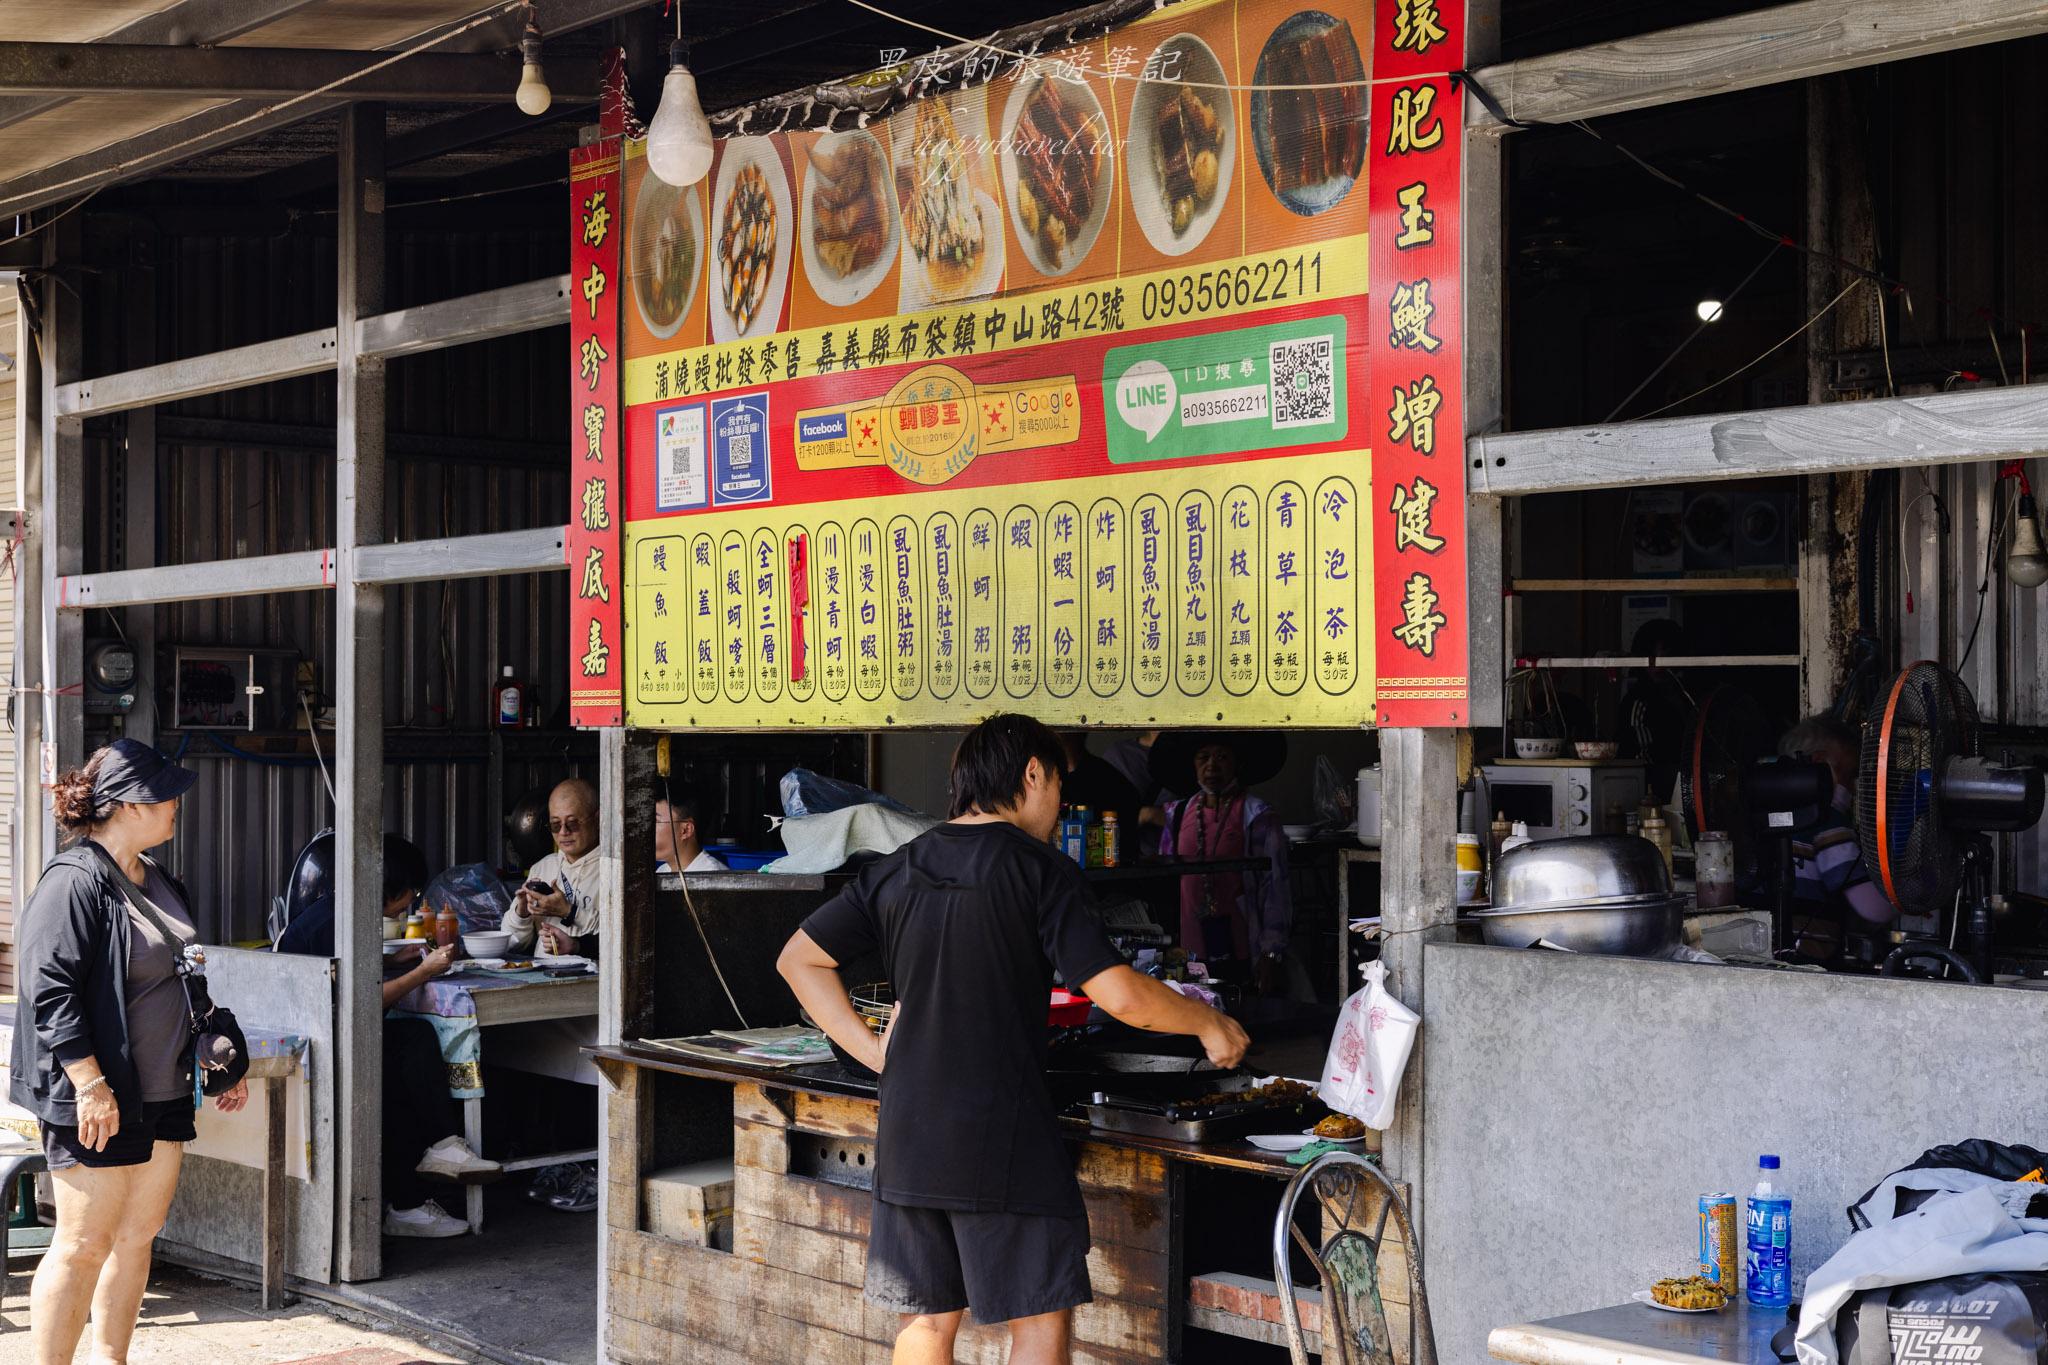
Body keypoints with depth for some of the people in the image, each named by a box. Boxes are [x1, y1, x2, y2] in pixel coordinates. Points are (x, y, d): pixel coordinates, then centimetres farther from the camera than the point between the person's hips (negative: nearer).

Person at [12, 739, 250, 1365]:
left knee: (138, 1235, 13)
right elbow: (50, 990, -19)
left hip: (163, 1094, 9)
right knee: (85, 1243, -4)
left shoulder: (158, 882, 14)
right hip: (98, 1101, -9)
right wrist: (90, 1085, -23)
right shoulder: (74, 884, -14)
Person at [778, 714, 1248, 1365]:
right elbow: (1120, 996, -14)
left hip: (907, 1135, 6)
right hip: (1005, 1141, -6)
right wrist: (1209, 1023, 2)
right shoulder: (1039, 870, -9)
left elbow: (799, 958, 14)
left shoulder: (896, 870, 8)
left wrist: (874, 1050, 11)